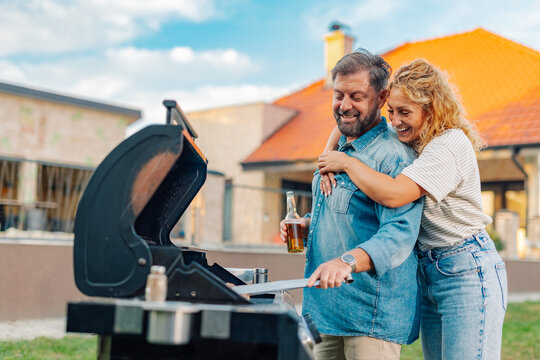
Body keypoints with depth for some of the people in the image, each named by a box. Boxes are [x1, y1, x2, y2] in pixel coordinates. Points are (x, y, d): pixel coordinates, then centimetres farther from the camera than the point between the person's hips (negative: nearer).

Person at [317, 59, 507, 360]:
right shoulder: (406, 139, 7)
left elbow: (394, 194, -28)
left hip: (467, 271, -8)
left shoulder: (451, 143, -17)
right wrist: (329, 161, 0)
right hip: (428, 272, 8)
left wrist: (348, 163, -15)